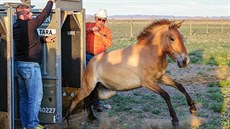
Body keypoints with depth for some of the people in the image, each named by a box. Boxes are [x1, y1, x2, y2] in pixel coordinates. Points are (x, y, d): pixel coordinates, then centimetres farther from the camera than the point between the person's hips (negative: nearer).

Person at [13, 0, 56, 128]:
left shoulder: (16, 27, 10)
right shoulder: (29, 25, -14)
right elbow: (44, 15, -4)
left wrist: (45, 39, 21)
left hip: (19, 65, 9)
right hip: (30, 65, -9)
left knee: (24, 97, 12)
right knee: (35, 97, -4)